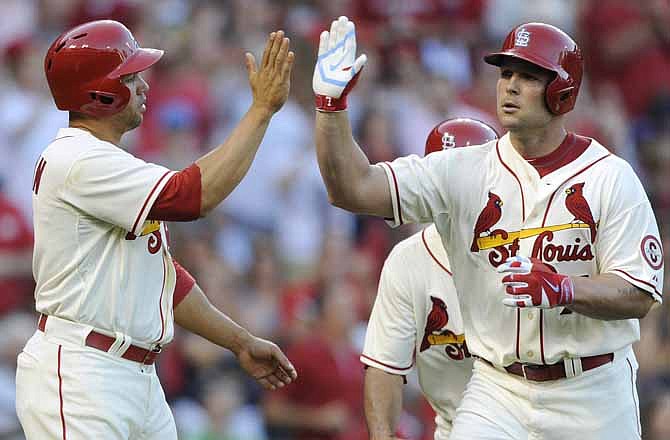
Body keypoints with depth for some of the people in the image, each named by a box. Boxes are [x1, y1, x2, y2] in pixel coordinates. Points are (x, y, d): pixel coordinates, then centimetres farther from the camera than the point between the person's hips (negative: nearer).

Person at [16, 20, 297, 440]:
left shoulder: (110, 165, 19)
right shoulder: (77, 161, -14)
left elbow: (164, 275, 23)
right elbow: (193, 194, -23)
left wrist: (241, 341, 21)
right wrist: (263, 108, -18)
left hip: (138, 374, 10)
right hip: (79, 377, -10)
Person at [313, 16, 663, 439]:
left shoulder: (611, 177, -4)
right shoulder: (463, 171, 2)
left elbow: (640, 297, -10)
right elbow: (355, 189, -7)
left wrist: (564, 289, -27)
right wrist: (331, 103, -17)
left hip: (593, 393, -1)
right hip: (498, 388, 1)